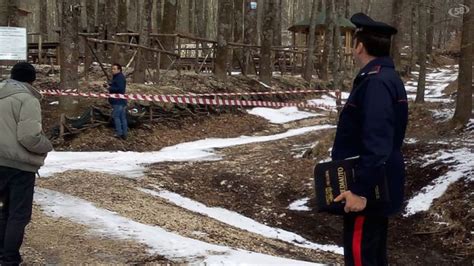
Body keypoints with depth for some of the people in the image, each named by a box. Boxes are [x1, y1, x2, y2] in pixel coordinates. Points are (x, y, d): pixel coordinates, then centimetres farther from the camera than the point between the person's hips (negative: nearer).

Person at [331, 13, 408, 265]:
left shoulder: (376, 82, -22)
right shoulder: (387, 78, 11)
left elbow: (377, 144, -29)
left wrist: (361, 190, -28)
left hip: (368, 190, -10)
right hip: (378, 185, 10)